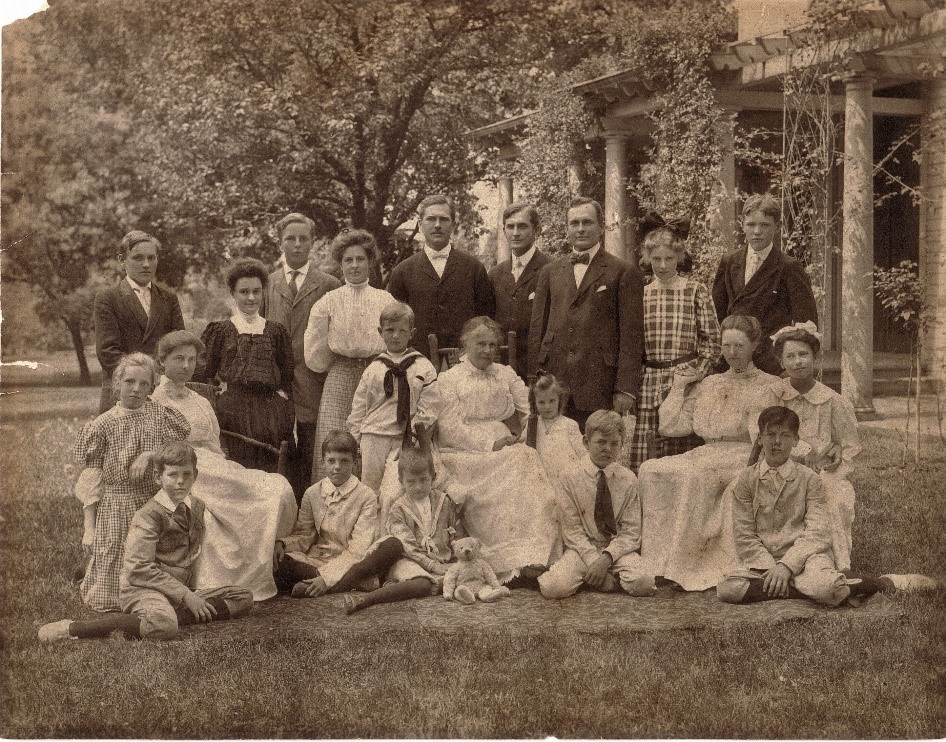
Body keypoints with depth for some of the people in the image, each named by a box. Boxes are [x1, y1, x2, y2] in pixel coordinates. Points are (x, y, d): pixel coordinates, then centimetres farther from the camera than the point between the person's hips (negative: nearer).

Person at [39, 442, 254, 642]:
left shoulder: (197, 507, 11)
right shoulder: (148, 515, -12)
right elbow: (138, 569, -19)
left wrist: (192, 590, 13)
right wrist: (184, 595, -19)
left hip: (182, 588, 8)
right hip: (142, 589, -8)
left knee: (244, 598, -4)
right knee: (164, 626, -42)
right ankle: (73, 629, -30)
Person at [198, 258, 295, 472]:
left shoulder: (276, 331, 13)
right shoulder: (220, 330, 8)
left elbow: (288, 374, 15)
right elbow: (204, 373, 9)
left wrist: (281, 395, 3)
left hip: (269, 411, 2)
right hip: (231, 411, -2)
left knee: (267, 469, -3)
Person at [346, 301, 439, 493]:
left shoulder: (424, 368, 3)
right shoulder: (373, 369, 9)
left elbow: (428, 409, 0)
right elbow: (359, 407, 11)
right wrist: (355, 437, 5)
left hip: (407, 440, -2)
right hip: (374, 437, 2)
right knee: (371, 484, 2)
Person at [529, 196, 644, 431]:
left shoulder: (624, 273, 3)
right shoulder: (550, 272, 16)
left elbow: (631, 335, -1)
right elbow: (537, 329, 15)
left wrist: (626, 389, -9)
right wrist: (533, 383, 7)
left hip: (600, 384, -3)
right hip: (553, 380, 3)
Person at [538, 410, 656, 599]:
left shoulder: (628, 479, 0)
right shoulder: (571, 478, -3)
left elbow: (630, 532, -2)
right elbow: (572, 529, -5)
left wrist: (606, 559, -18)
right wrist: (593, 561, -18)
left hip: (618, 548, 0)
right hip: (582, 548, 0)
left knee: (642, 585, -30)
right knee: (552, 588, -27)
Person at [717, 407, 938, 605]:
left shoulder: (808, 479, 5)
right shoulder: (746, 480, 7)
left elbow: (817, 533, -4)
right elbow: (744, 536, 2)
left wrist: (786, 565, -19)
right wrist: (771, 569, -14)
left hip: (805, 556, -2)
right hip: (763, 560, 2)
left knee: (826, 588, -37)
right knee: (727, 588, -30)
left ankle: (886, 583, -9)